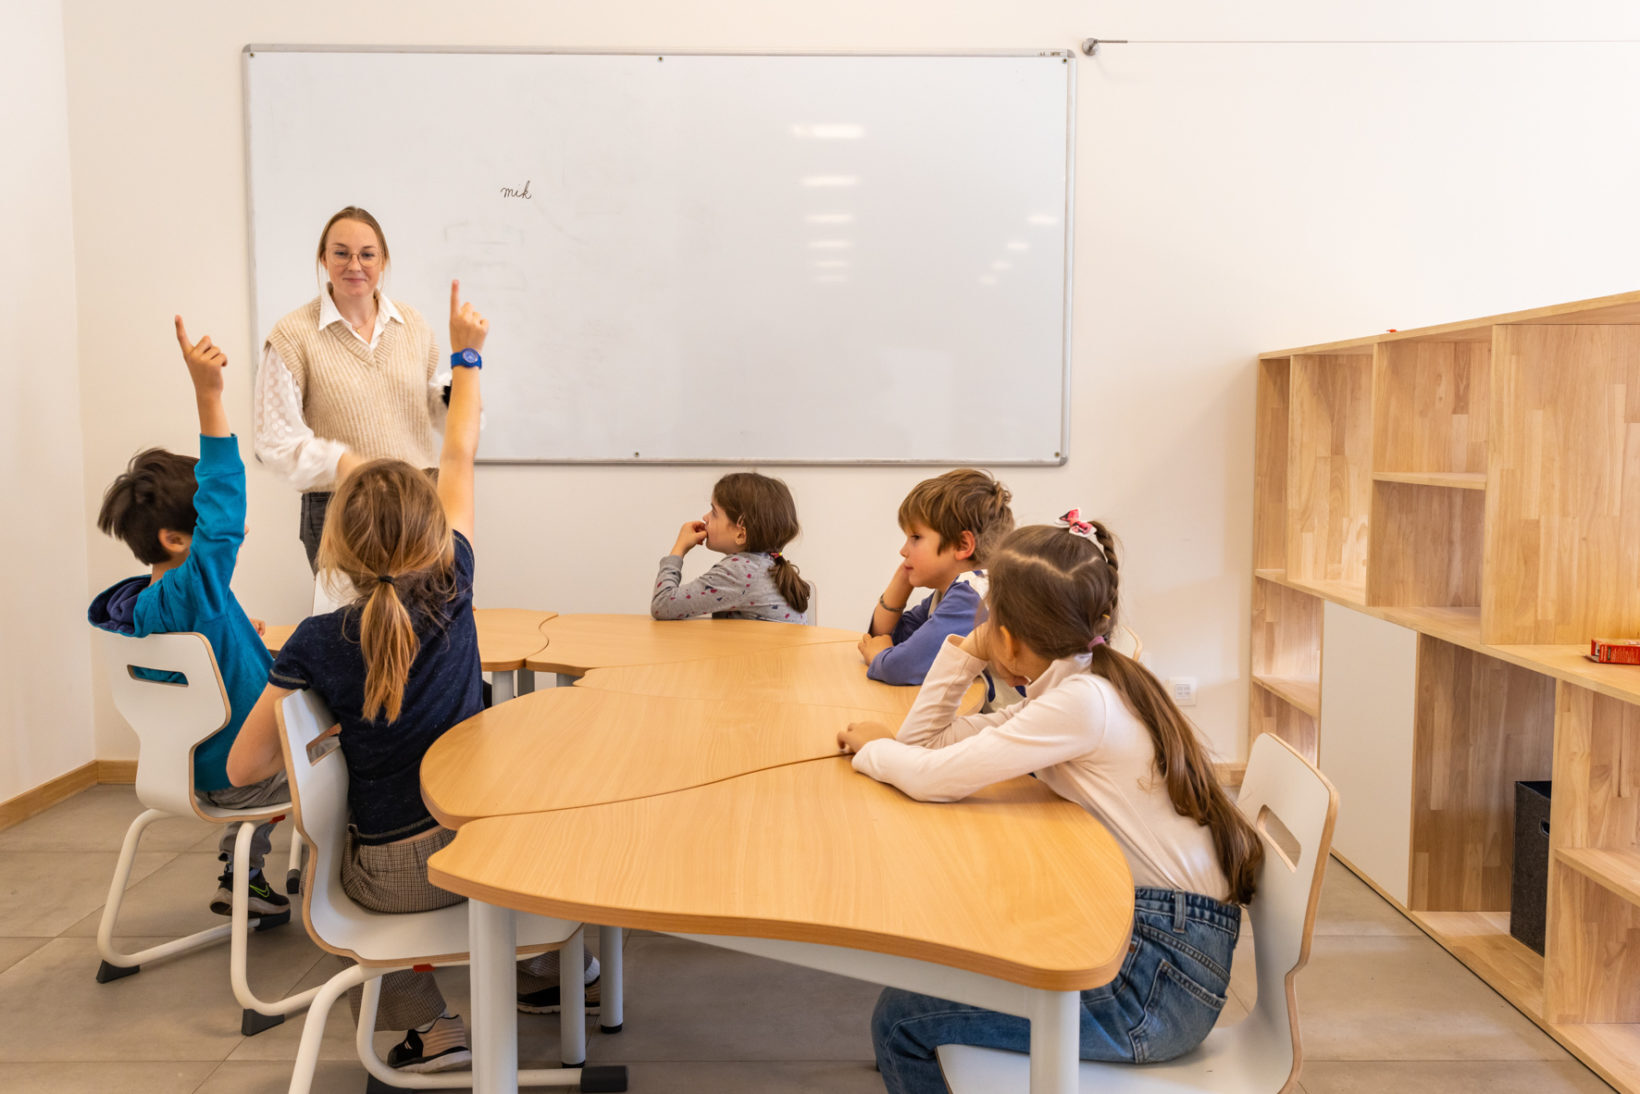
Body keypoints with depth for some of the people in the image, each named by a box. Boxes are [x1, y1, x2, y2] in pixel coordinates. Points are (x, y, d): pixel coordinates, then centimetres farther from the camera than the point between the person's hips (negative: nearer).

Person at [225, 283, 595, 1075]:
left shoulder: (316, 644, -15)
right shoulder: (452, 591, -11)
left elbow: (244, 768, -9)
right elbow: (459, 458, 2)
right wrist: (467, 353, 13)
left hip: (392, 874, -1)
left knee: (324, 850, 31)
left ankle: (428, 1025, 25)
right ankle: (548, 967, 46)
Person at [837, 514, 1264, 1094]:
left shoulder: (1084, 701, -20)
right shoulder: (1073, 688, 9)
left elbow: (934, 778, -22)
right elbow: (923, 741, 10)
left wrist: (871, 748, -2)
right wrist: (966, 649, 0)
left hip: (1162, 977, -10)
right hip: (1134, 926, 10)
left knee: (900, 1022, -6)